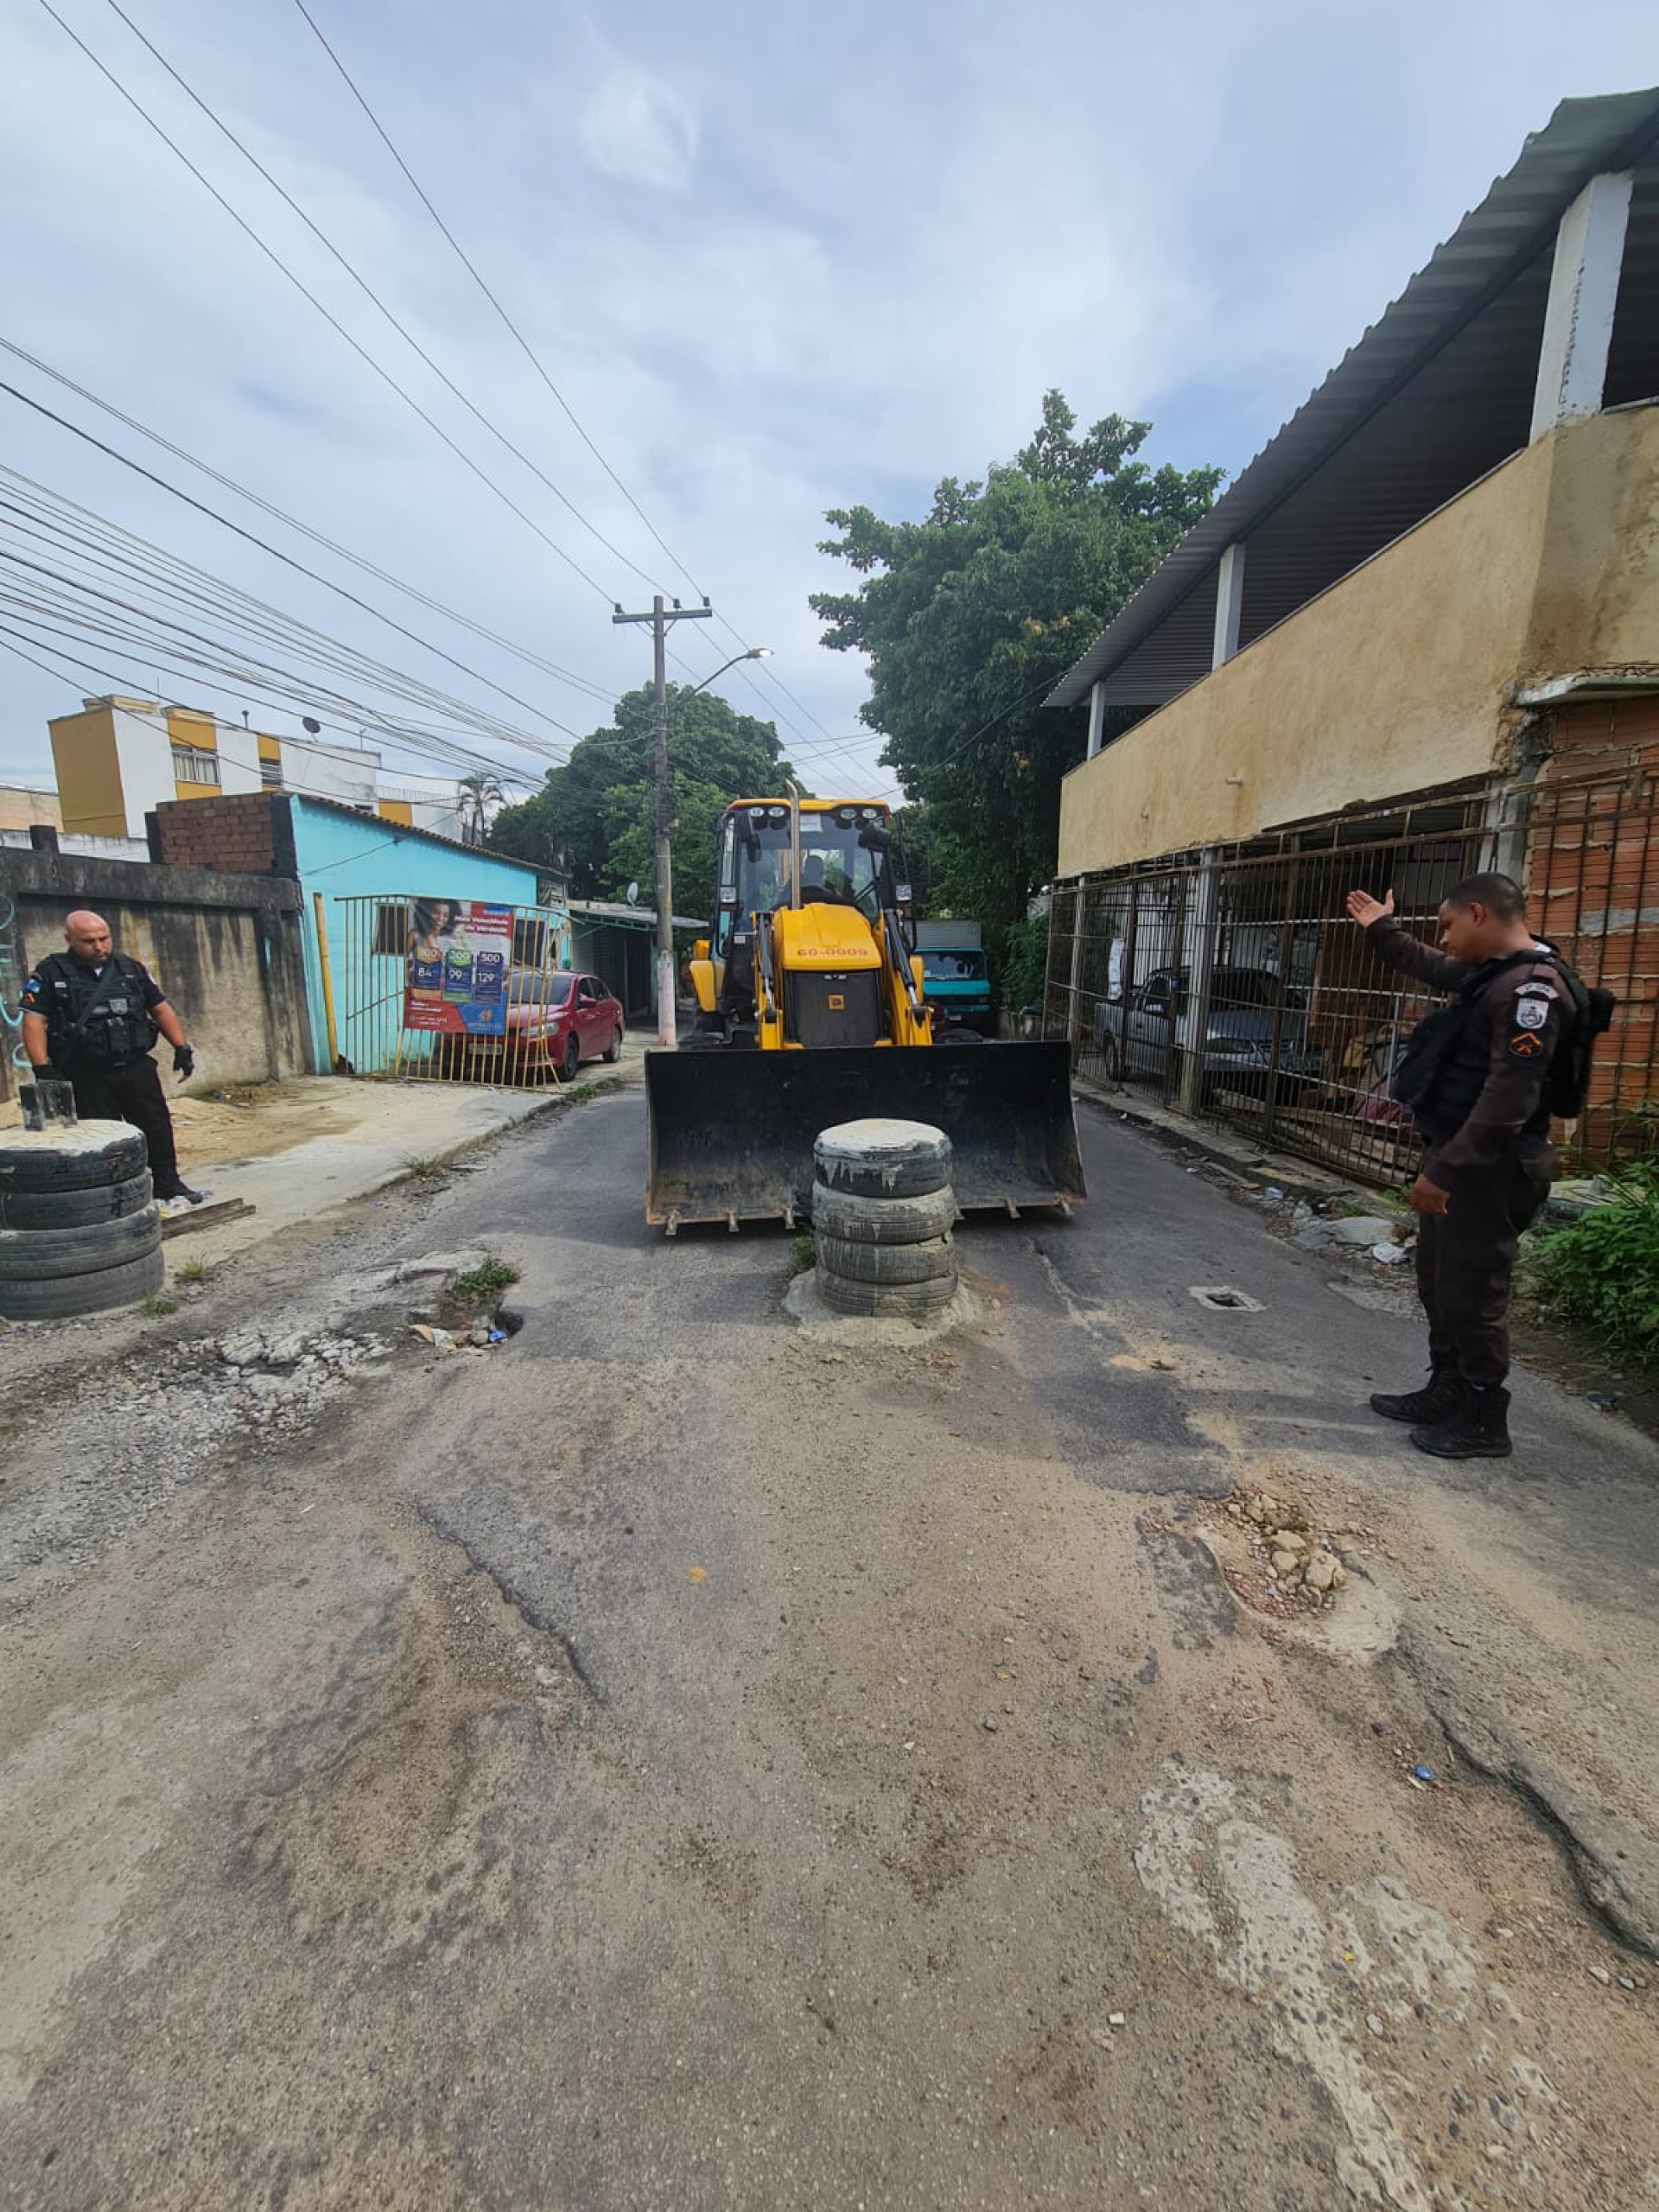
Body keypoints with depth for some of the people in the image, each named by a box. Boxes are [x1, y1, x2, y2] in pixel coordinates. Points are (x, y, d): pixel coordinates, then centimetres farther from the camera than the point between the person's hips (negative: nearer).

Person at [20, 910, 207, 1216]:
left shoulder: (131, 968, 8)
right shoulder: (51, 973, -2)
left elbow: (160, 1009, 12)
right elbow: (34, 1020, -7)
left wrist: (181, 1048, 2)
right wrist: (43, 1069, -16)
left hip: (137, 1067, 3)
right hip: (88, 1076, -3)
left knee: (158, 1128, 4)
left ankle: (169, 1186, 15)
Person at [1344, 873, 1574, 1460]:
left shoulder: (1531, 987, -19)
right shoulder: (1489, 974, 12)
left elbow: (1510, 1096, -27)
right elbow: (1433, 969, 36)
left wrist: (1446, 1170, -28)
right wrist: (1383, 931, 42)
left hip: (1485, 1171, -10)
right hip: (1455, 1158, 10)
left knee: (1472, 1295, 0)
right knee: (1438, 1285, 18)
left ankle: (1484, 1422, 15)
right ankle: (1447, 1393, 32)